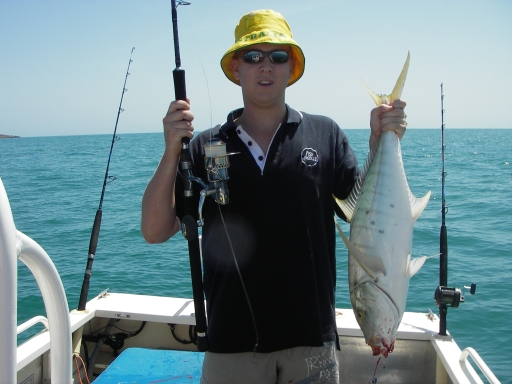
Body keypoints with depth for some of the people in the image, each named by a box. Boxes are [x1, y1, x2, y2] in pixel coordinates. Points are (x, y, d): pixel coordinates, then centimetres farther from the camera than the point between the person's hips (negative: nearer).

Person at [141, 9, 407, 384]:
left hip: (312, 338, 1)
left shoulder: (325, 135, 1)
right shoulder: (206, 146, 1)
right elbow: (155, 231, -4)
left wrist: (381, 142, -11)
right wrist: (172, 151, -15)